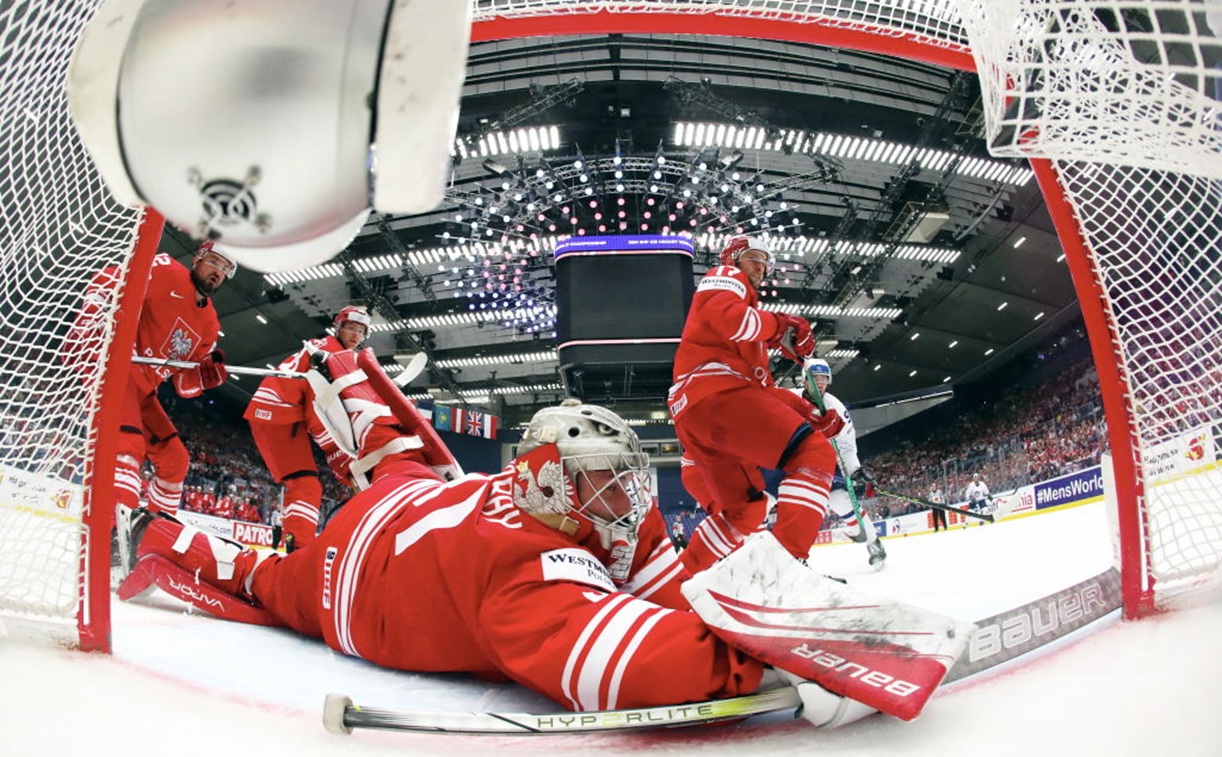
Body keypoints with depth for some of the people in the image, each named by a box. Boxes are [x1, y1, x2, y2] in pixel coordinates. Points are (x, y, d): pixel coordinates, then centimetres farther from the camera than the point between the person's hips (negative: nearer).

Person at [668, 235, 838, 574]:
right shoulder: (726, 277, 13)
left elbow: (762, 385, 30)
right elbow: (724, 314, -13)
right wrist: (780, 327, -5)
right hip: (715, 392, -10)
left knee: (744, 510, 17)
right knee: (813, 454, -18)